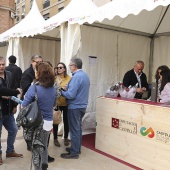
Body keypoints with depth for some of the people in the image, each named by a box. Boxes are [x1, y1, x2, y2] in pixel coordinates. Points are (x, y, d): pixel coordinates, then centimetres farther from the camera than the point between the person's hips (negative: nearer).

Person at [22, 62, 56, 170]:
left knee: (36, 149, 11)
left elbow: (24, 106, -13)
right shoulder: (53, 88, 1)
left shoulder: (34, 88, -18)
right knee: (44, 146, 25)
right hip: (49, 122, 6)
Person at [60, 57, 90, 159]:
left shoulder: (76, 77, -21)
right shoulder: (85, 75, 9)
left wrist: (61, 92, -7)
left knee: (74, 130, 0)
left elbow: (70, 95, -25)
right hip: (82, 106, 9)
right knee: (78, 128, 18)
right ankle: (77, 148, 31)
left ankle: (74, 153, 11)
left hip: (75, 107, -9)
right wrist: (67, 89, 10)